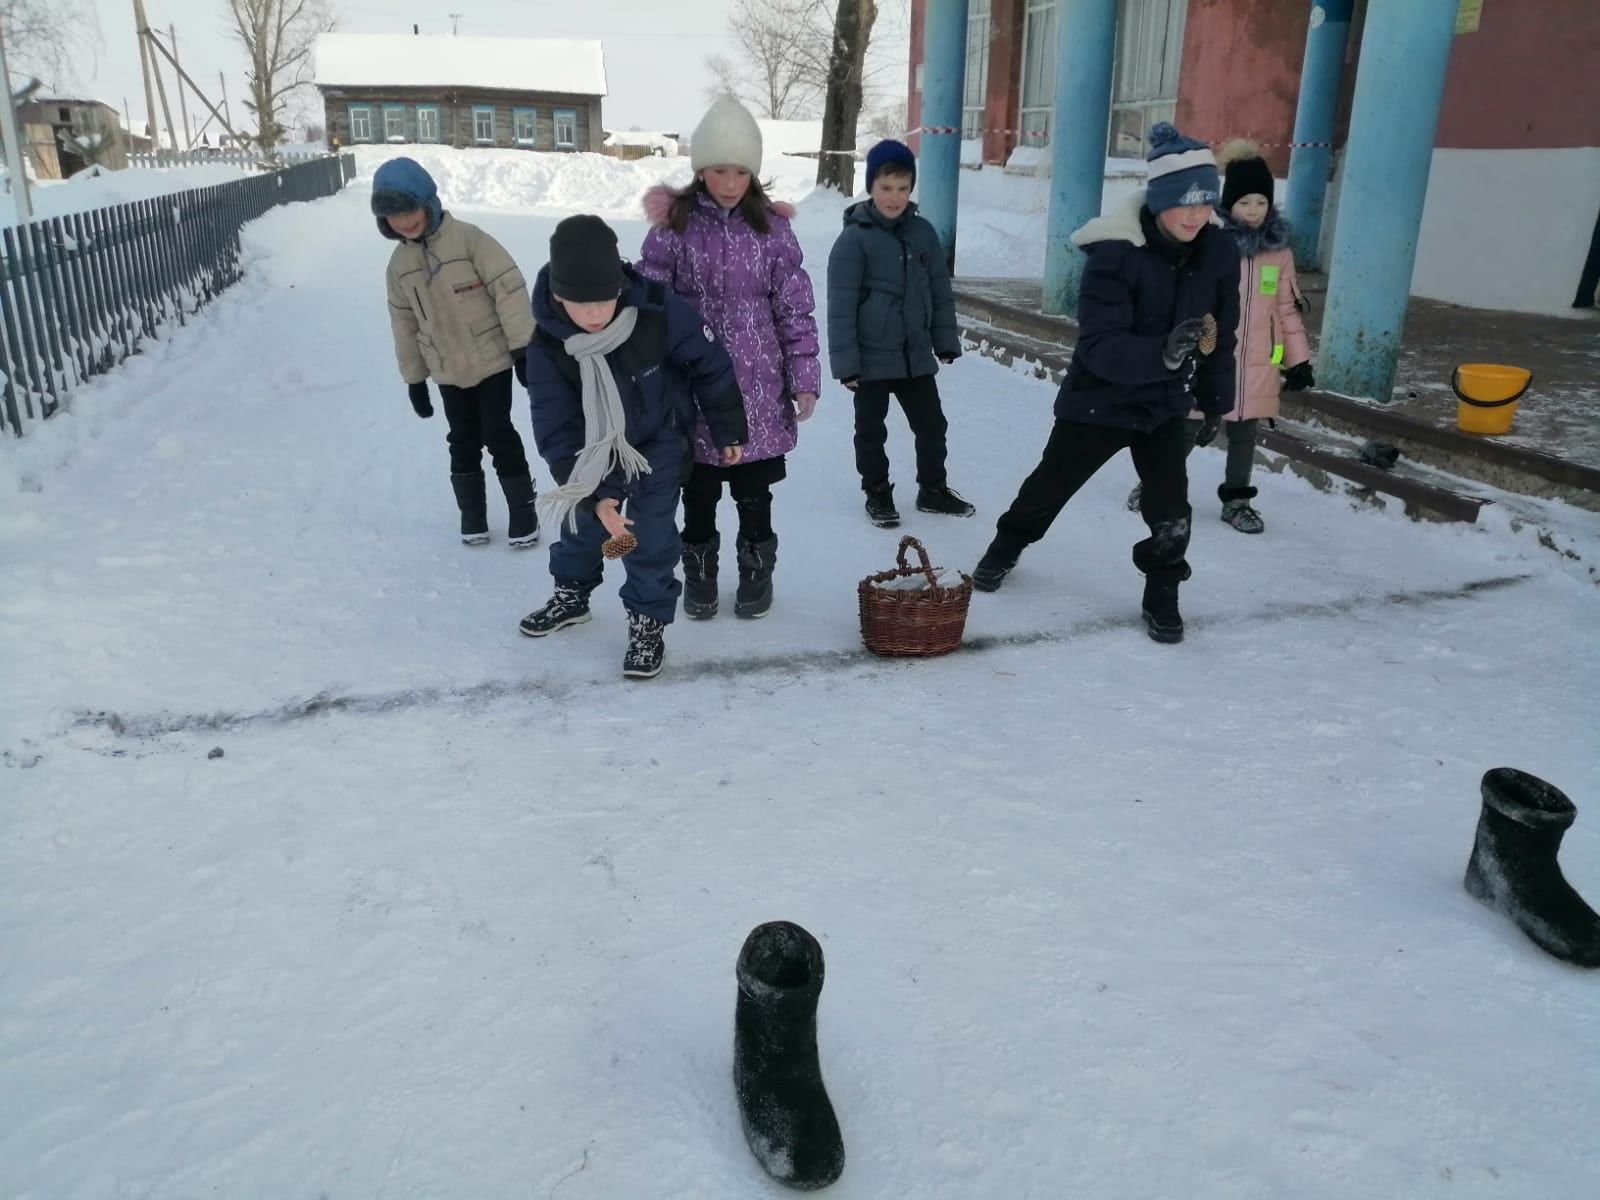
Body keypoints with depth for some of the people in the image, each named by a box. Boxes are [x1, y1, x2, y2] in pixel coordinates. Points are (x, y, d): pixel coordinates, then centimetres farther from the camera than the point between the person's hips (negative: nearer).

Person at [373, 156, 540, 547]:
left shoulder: (469, 239, -15)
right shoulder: (399, 263, 3)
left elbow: (509, 289, -16)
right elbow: (405, 325, 10)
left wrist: (523, 347, -19)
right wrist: (414, 378, 11)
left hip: (492, 360, -4)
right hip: (447, 371, 5)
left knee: (499, 435, -2)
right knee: (463, 442, 11)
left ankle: (523, 509, 12)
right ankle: (471, 511, 25)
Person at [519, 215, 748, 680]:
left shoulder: (658, 312, -33)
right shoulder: (547, 345, -28)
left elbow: (711, 365, -17)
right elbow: (558, 432, -25)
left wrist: (729, 431, -6)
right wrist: (594, 495, -36)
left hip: (661, 438, -2)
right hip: (595, 446, 3)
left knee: (650, 531, -6)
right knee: (582, 519, 18)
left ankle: (648, 620, 12)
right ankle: (571, 594, 42)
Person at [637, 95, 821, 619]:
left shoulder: (772, 227, 0)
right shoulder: (674, 225, -3)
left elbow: (795, 308, 2)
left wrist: (804, 378, -1)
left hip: (758, 385, 0)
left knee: (754, 490, 10)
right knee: (698, 491, 12)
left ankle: (756, 572, 29)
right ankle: (699, 573, 31)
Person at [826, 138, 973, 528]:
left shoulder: (923, 233, 2)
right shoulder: (854, 238, -13)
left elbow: (940, 291, 11)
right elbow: (841, 306, -14)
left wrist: (946, 340, 10)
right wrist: (845, 362, -16)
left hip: (916, 355, 5)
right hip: (871, 358, -5)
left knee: (932, 424, 13)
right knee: (871, 431, 9)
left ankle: (933, 490, 31)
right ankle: (878, 495, 27)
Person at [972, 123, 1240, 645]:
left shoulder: (1219, 252, -10)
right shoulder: (1115, 254, -25)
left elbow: (1221, 336, 4)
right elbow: (1099, 347, -31)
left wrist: (1215, 402, 9)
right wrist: (1163, 353, -46)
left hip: (1165, 404, 3)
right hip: (1099, 400, -3)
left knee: (1171, 512, -5)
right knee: (1049, 486, 16)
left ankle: (1162, 596, 22)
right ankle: (1006, 547, 44)